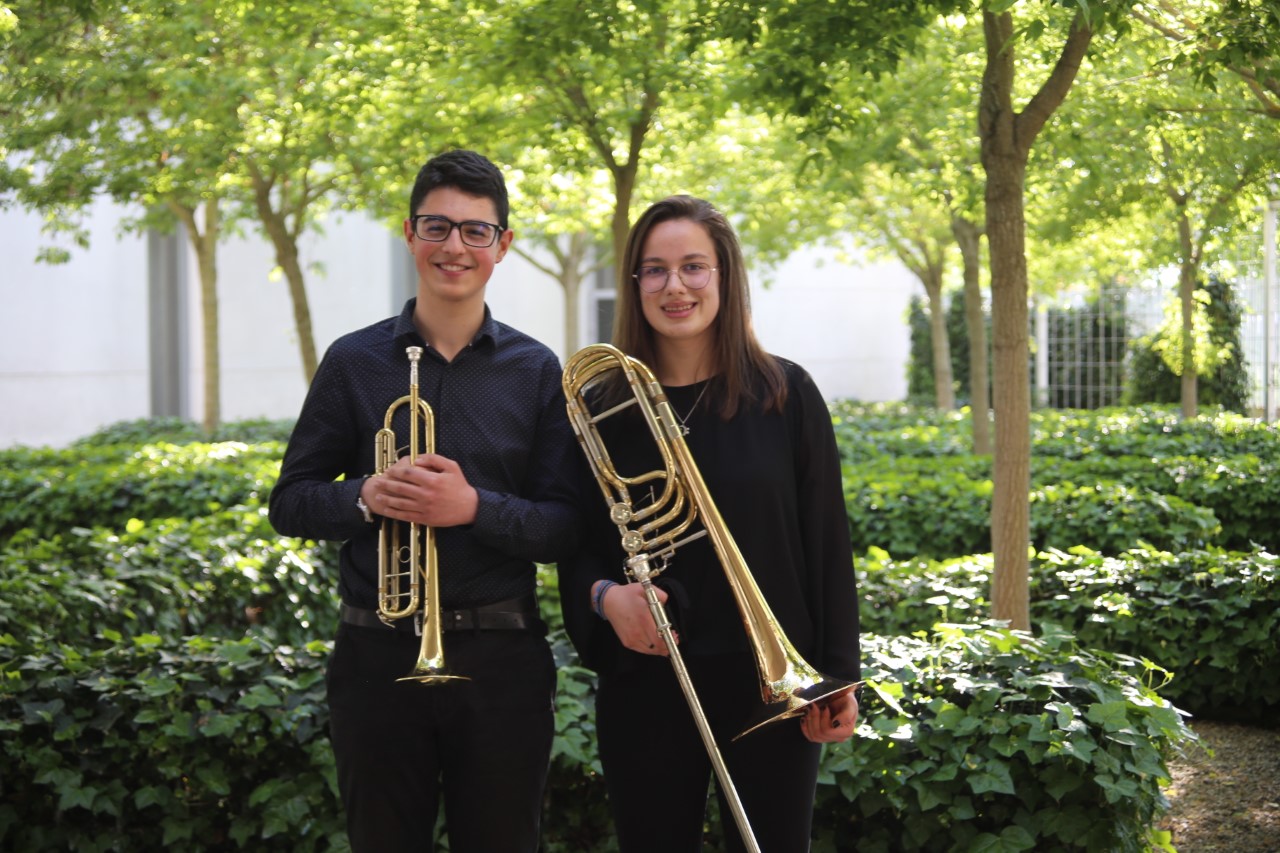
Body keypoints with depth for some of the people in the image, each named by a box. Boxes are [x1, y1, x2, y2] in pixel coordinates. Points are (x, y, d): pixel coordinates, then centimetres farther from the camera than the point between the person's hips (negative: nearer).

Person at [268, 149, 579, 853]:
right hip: (379, 656, 0)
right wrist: (366, 497, -16)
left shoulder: (536, 371, 2)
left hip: (500, 659, 0)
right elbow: (289, 503, 4)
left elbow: (565, 530, -1)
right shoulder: (353, 361, 3)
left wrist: (476, 507, -20)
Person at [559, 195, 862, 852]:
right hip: (645, 685, 1)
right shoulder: (602, 408, 2)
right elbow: (577, 548, 7)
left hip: (771, 682, -1)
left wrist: (838, 674, -3)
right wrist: (606, 596, -15)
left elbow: (825, 541, -1)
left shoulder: (785, 396, -2)